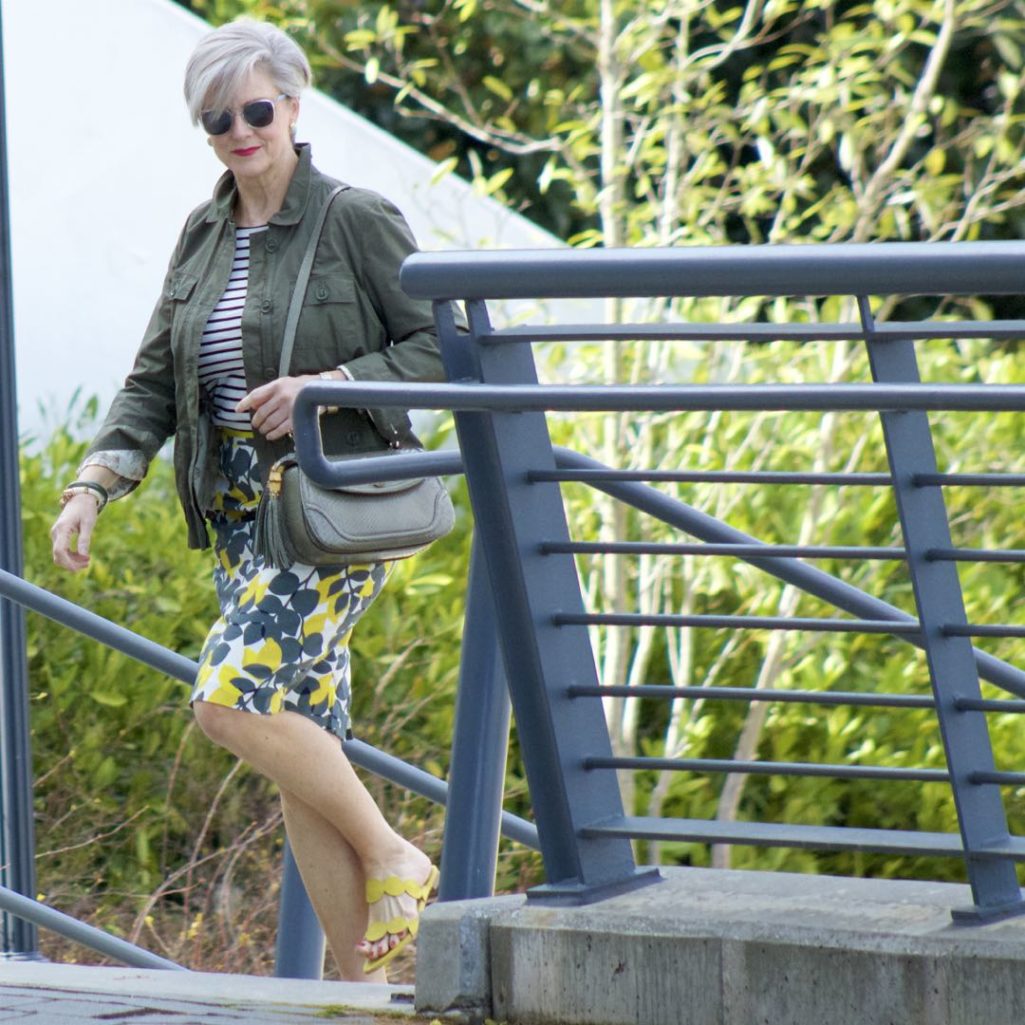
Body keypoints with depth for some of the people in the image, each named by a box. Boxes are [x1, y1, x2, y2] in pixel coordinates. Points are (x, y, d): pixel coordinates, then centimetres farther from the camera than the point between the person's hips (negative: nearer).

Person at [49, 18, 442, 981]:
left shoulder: (358, 220, -7)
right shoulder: (203, 237, 11)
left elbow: (446, 344, -8)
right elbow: (154, 380, 11)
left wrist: (328, 385, -19)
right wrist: (94, 482, -3)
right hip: (239, 512, 7)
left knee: (233, 695, -22)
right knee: (303, 747, 5)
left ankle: (392, 856, -3)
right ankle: (361, 984, 10)